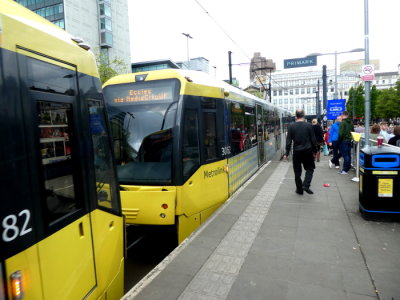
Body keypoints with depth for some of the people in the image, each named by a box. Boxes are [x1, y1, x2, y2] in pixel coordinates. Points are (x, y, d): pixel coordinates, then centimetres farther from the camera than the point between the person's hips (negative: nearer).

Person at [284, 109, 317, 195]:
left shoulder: (291, 126, -4)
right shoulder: (309, 125, -4)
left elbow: (288, 141, -4)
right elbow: (313, 140, -1)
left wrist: (287, 153, 2)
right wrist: (314, 151, 10)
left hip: (296, 152, 1)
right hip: (307, 151, 0)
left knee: (297, 171, 10)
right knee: (310, 168, 15)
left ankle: (299, 189, 16)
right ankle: (306, 185, -3)